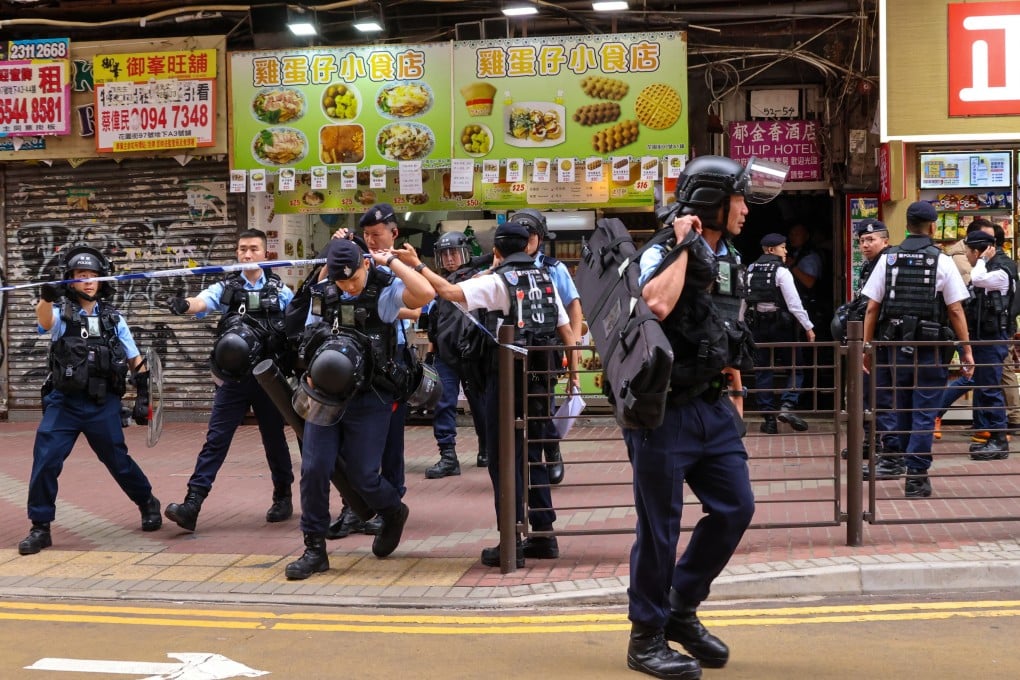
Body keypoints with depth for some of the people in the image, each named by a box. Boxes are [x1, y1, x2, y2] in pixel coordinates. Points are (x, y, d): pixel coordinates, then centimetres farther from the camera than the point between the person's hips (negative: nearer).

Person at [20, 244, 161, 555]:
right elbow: (45, 321, -25)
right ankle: (40, 528, 3)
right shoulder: (62, 312, 1)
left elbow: (136, 360, 12)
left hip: (103, 405, 1)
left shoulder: (113, 318, 7)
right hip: (63, 402, 0)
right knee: (45, 461, -10)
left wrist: (143, 397, 4)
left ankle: (148, 504, 33)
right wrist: (46, 297, -47)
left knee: (118, 461, 7)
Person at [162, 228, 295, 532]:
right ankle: (192, 505, -9)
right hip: (232, 378, 0)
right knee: (215, 440, -4)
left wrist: (284, 333, -13)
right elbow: (201, 302, -18)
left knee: (274, 439, 11)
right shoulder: (226, 287, 1)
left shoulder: (280, 292, 3)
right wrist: (183, 304, -40)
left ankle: (283, 497, 28)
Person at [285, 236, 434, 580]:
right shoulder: (325, 293, 6)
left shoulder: (385, 290, -9)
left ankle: (393, 513, 34)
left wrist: (391, 260, -20)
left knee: (363, 476, 0)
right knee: (314, 470, -2)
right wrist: (312, 373, 3)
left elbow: (426, 294, -30)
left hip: (369, 399, -4)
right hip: (325, 396, 4)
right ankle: (314, 550, 10)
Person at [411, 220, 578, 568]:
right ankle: (543, 536, 17)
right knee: (532, 457, 15)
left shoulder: (497, 282, -7)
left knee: (503, 459, 0)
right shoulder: (545, 280, 11)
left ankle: (511, 543, -1)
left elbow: (450, 292, -20)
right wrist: (573, 373, 17)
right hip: (540, 377, 6)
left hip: (508, 376, -6)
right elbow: (567, 331, 11)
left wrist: (417, 265, -12)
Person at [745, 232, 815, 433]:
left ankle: (768, 419, 7)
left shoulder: (750, 271, 7)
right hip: (780, 325, -5)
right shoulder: (781, 271, -10)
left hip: (757, 326, 5)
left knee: (763, 371, 8)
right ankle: (787, 406, -14)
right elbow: (794, 303, -14)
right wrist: (808, 327, -9)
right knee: (794, 368, 6)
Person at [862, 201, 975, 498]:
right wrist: (966, 350, 1)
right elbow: (956, 310, -5)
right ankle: (916, 476, 5)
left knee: (902, 405, 20)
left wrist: (867, 347, 8)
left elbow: (872, 308, 1)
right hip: (930, 347, -3)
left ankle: (893, 459, 26)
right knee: (924, 411, 4)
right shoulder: (942, 261, -4)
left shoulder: (888, 259, 3)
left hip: (894, 344, 3)